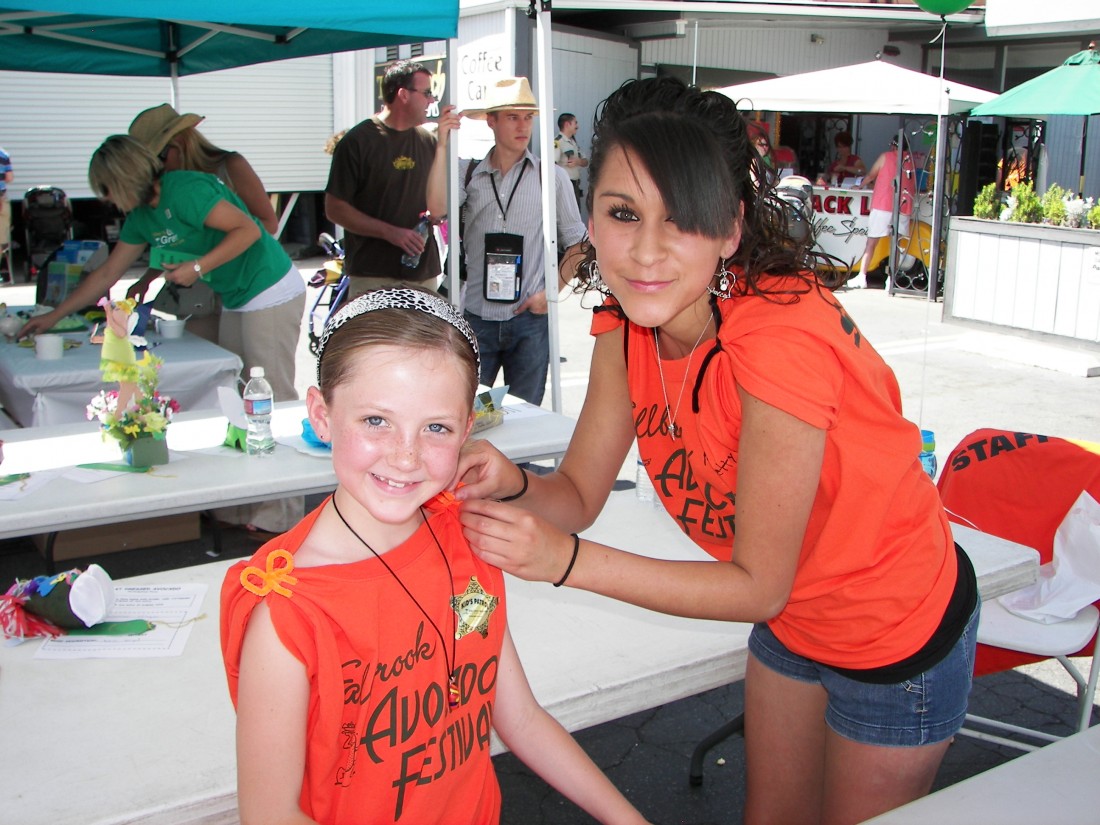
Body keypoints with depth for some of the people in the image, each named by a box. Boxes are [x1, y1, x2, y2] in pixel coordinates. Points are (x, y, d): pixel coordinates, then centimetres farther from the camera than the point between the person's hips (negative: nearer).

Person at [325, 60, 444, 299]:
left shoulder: (428, 141, 13)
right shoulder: (357, 142, -4)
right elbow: (335, 208, -6)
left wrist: (435, 213, -2)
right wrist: (390, 232, -16)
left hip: (424, 272, 5)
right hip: (373, 277, -5)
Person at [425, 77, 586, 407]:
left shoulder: (552, 176, 5)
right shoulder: (469, 172, 7)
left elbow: (576, 245, 7)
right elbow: (437, 207, -12)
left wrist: (551, 292, -4)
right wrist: (442, 146, -12)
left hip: (529, 318, 0)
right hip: (477, 316, 1)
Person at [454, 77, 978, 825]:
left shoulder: (783, 335, -37)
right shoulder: (627, 325, -14)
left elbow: (759, 585, -30)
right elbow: (580, 495, -9)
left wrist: (565, 560, -37)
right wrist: (515, 487, -31)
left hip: (901, 633, -6)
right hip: (790, 621, 6)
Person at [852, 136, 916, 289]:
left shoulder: (886, 156, 7)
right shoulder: (912, 161, 15)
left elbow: (870, 176, 16)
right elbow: (914, 188, 21)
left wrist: (861, 185, 37)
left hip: (883, 205, -3)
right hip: (904, 207, 3)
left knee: (871, 242, 0)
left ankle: (862, 277, -5)